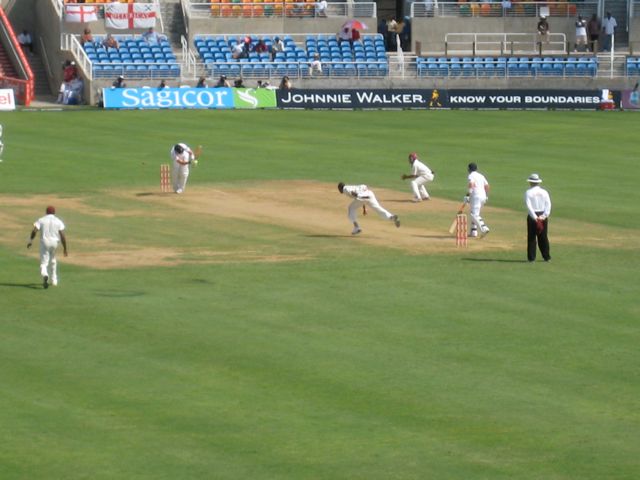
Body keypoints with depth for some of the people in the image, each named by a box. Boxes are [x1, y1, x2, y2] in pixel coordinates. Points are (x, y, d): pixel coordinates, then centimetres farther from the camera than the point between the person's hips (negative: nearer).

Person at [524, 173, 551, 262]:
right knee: (543, 237, 10)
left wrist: (535, 217, -17)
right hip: (543, 216, 3)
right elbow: (548, 205, -3)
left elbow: (529, 206, -15)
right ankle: (546, 256, 11)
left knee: (531, 237, 2)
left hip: (532, 216, -3)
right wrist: (544, 216, -9)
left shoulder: (528, 192, -5)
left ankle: (531, 257, -1)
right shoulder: (544, 192, 6)